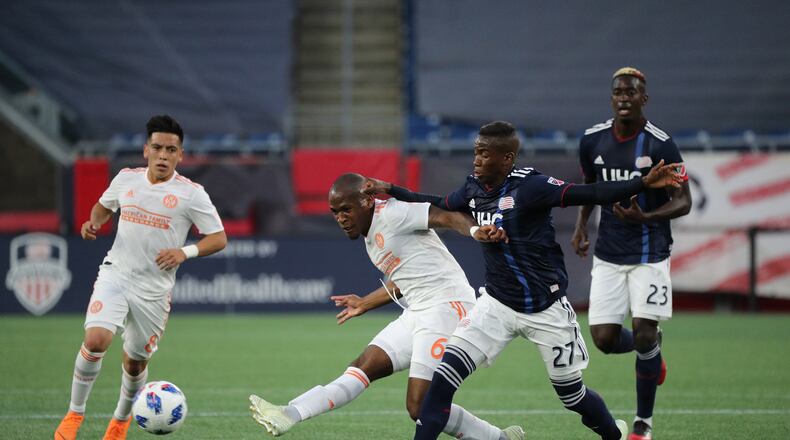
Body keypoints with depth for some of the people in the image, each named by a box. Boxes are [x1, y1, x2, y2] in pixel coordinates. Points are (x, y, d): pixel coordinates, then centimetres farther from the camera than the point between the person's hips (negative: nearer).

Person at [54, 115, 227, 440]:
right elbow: (103, 206, 24)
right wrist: (93, 223, 0)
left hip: (154, 289, -1)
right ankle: (74, 414, -6)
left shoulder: (191, 193, -7)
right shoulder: (126, 179, 3)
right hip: (115, 275, 1)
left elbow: (219, 239, -4)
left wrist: (185, 252, -21)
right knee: (96, 340, -23)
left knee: (135, 362, 11)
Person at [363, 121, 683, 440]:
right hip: (498, 304, 5)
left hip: (546, 310, -5)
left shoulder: (530, 186, -19)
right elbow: (438, 207, 21)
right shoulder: (474, 189, 0)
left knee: (571, 394, 10)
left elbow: (589, 194, -26)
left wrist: (643, 184, -37)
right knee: (444, 379, -12)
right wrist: (391, 191, 22)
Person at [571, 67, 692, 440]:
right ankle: (651, 350, 32)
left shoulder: (660, 145, -12)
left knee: (643, 333, -10)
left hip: (649, 252, -4)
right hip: (608, 253, 4)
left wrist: (645, 217, -27)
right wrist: (581, 225, 10)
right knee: (604, 338, -4)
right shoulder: (592, 140, 1)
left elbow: (683, 201, -10)